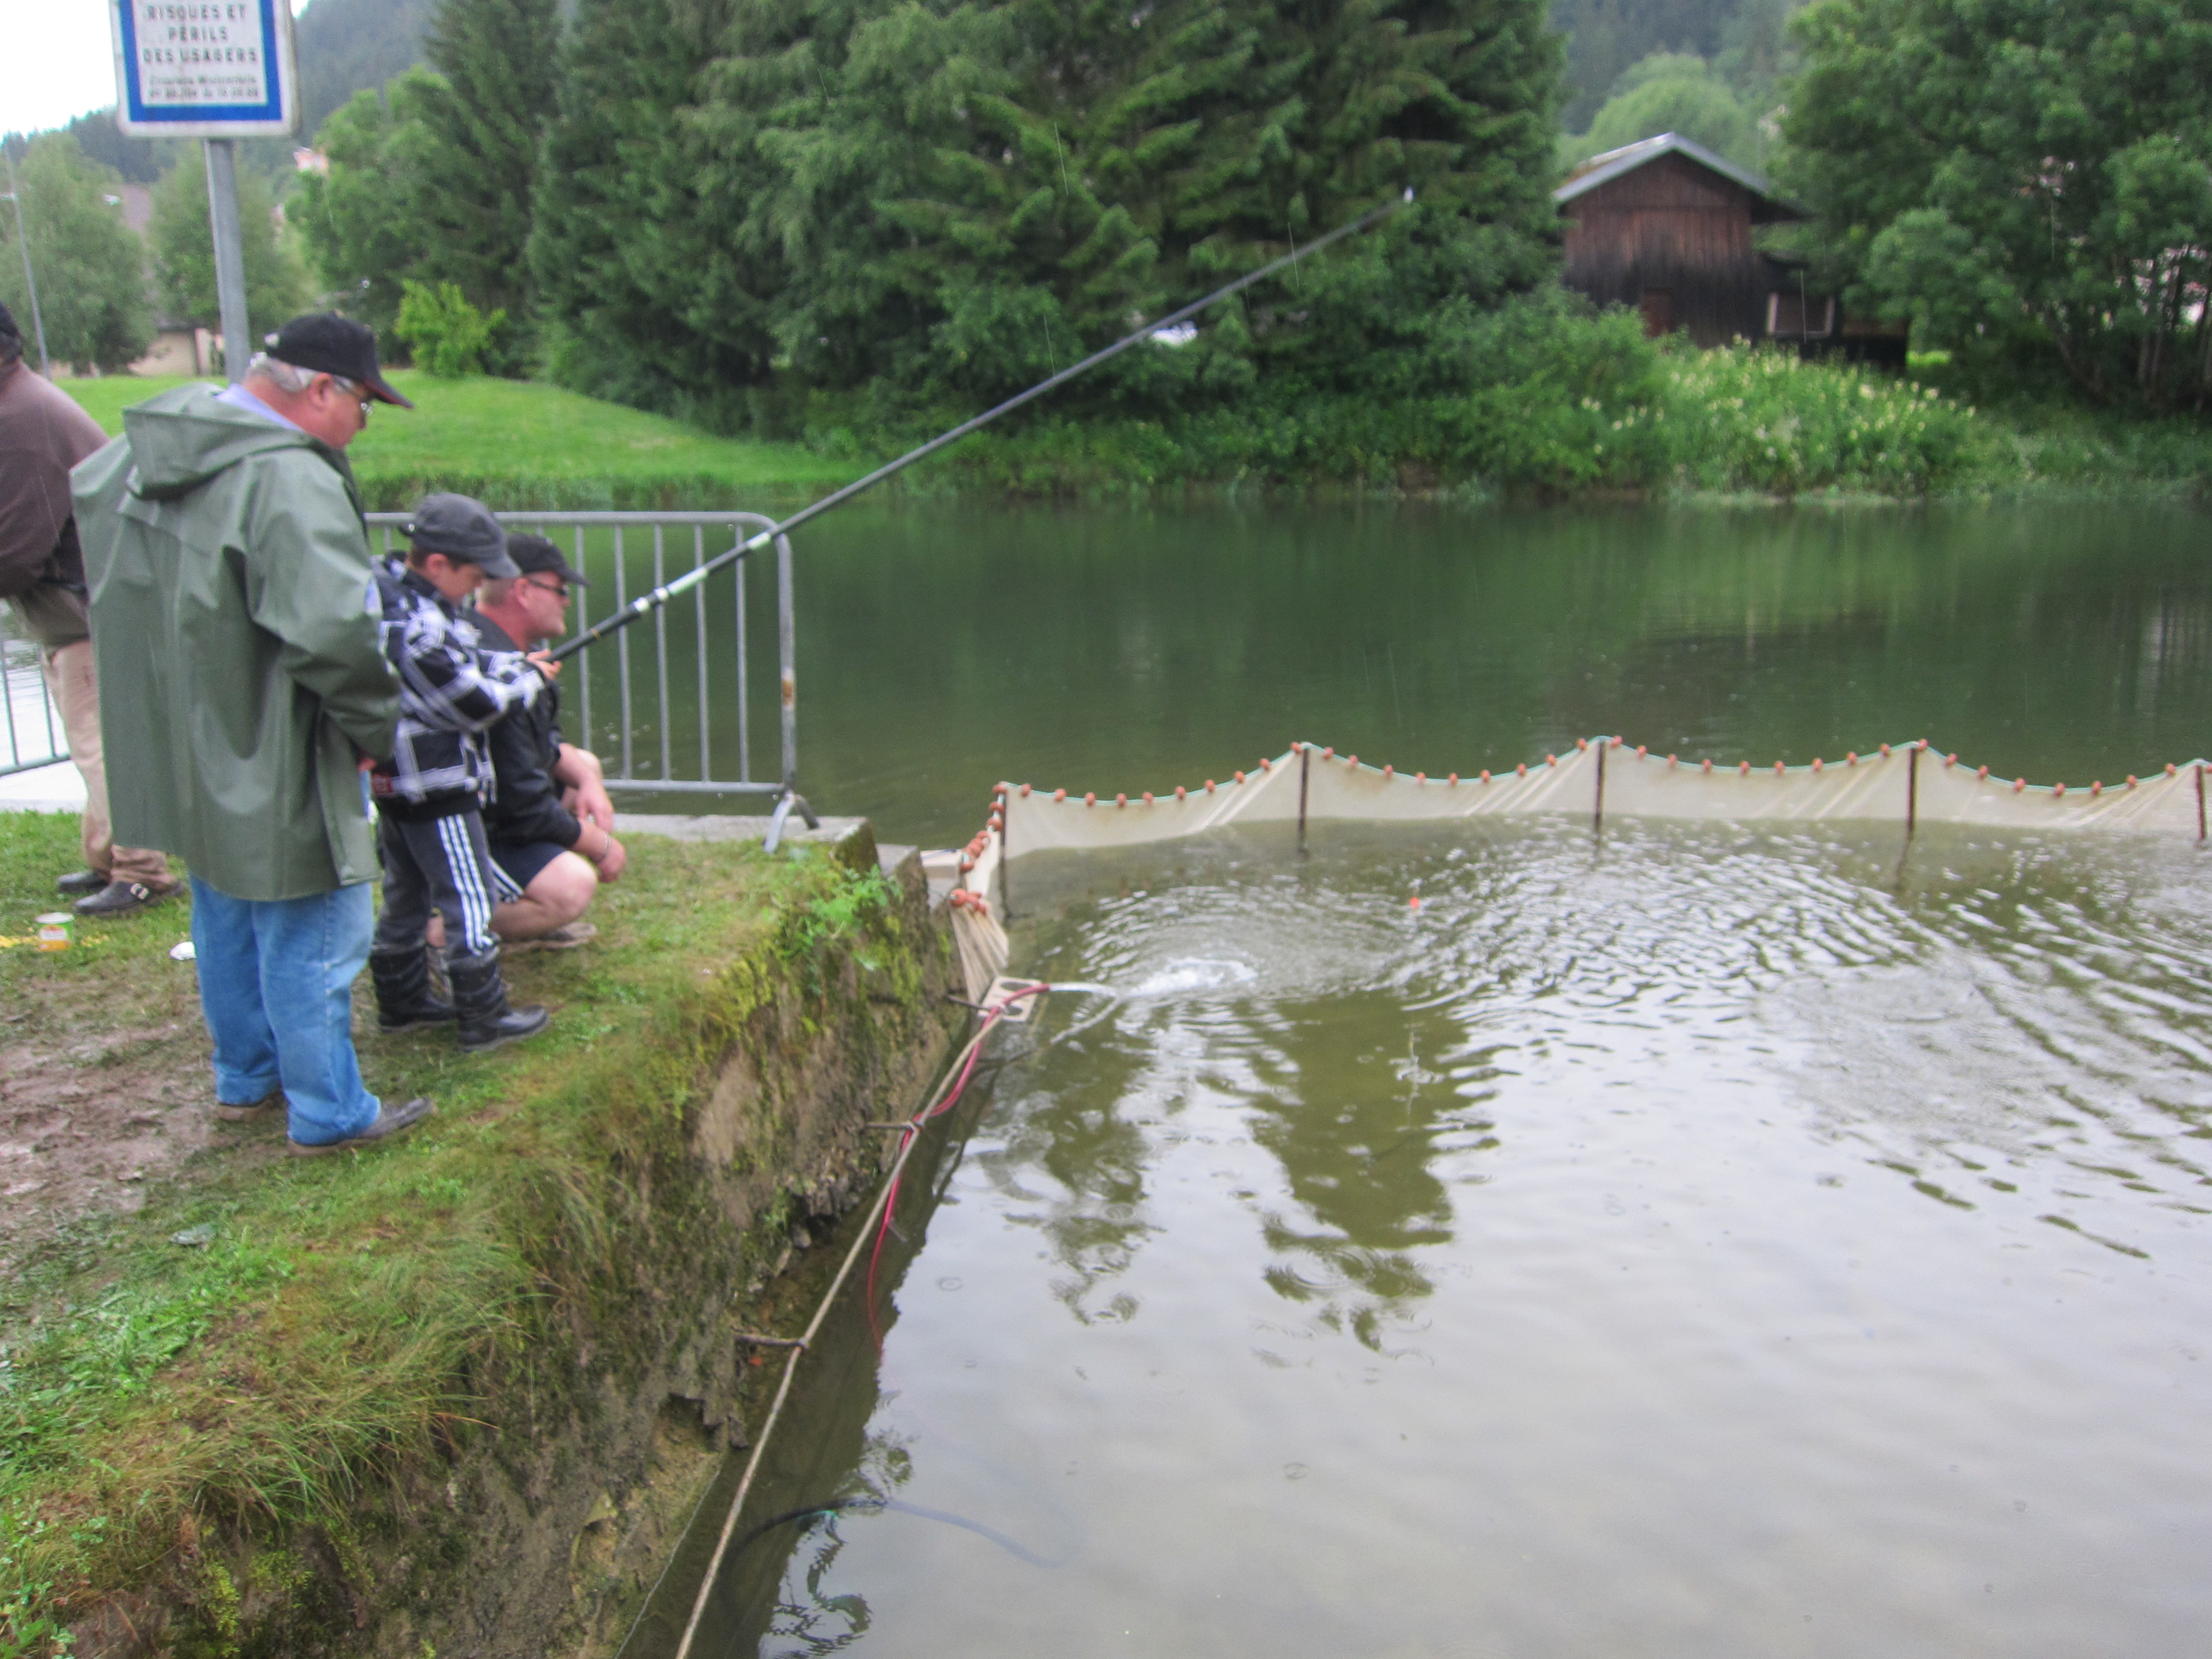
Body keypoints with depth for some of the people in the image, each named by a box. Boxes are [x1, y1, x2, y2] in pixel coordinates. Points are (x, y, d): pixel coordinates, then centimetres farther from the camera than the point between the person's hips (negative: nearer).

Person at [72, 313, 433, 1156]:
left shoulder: (143, 451, 3)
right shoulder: (292, 482, -27)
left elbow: (81, 490, 25)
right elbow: (336, 633, -36)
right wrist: (378, 727, -18)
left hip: (186, 759, 9)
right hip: (275, 769, -9)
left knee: (226, 923, 25)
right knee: (311, 941, 6)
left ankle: (245, 1078, 43)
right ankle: (328, 1114, 20)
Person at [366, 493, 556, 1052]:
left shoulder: (388, 592, 4)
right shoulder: (419, 629, -27)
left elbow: (459, 662, 13)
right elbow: (476, 706, -21)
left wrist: (515, 661, 0)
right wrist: (529, 679, -6)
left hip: (393, 781, 10)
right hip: (436, 791, -10)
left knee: (407, 894, 21)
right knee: (470, 902, 0)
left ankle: (402, 1001, 33)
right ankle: (485, 1020, 8)